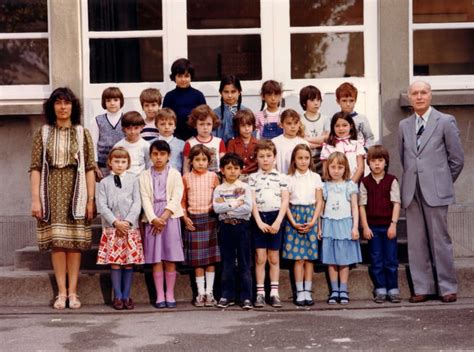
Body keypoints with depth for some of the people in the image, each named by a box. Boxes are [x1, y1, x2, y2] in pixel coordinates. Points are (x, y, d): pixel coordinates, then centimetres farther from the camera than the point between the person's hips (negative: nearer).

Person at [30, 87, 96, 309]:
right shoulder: (43, 133, 7)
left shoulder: (82, 134, 7)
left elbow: (90, 168, 3)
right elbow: (35, 168, 2)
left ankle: (72, 292, 5)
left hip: (75, 192, 0)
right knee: (56, 241, -2)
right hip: (52, 192, 0)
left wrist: (91, 199, -3)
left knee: (75, 241, 0)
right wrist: (35, 199, -6)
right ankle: (61, 292, 3)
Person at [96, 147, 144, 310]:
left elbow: (137, 203, 1)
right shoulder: (104, 182, 6)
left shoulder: (133, 180, 7)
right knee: (114, 263, -2)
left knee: (129, 263, 1)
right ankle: (118, 296, 5)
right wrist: (115, 222, -12)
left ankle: (126, 296, 8)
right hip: (111, 228, -1)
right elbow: (102, 206, -1)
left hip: (130, 227, 1)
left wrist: (128, 221, -11)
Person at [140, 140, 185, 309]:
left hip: (170, 217, -1)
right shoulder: (145, 176, 9)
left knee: (170, 259, 0)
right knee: (156, 259, 1)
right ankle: (160, 295, 5)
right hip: (152, 219, 1)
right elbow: (145, 199, -1)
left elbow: (176, 199, -3)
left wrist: (164, 217, -14)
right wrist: (154, 219, -15)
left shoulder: (174, 174, 6)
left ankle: (170, 294, 6)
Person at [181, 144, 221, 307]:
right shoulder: (186, 178, 4)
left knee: (211, 258, 2)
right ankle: (200, 293, 9)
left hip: (210, 219, 0)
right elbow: (182, 200, 7)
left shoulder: (213, 176, 4)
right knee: (197, 259, 2)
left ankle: (209, 292, 9)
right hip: (193, 220, 0)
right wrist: (185, 217, -3)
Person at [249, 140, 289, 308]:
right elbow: (252, 201, -1)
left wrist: (278, 221, -10)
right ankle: (260, 293, 4)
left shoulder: (281, 177, 5)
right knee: (260, 257, -1)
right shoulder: (253, 178, 5)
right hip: (259, 218, 0)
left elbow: (285, 201, 1)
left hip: (276, 218, 0)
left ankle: (274, 292, 9)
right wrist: (259, 221, -11)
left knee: (274, 257, 4)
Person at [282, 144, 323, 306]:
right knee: (298, 258, -3)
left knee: (309, 257, 2)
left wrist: (313, 221, -8)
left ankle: (308, 292, 6)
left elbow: (319, 201, 4)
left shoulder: (315, 177, 6)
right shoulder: (289, 178, 3)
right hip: (295, 216, -1)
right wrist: (293, 222, -11)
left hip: (311, 216, 1)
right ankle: (300, 293, 1)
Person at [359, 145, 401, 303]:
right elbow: (362, 205, 2)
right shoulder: (365, 182, 3)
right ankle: (380, 290, 11)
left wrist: (393, 224, -9)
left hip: (388, 226, -1)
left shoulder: (392, 180, 1)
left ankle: (393, 289, 10)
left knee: (391, 259, 2)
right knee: (376, 260, 4)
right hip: (373, 226, 1)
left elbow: (396, 203, -2)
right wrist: (365, 227, -4)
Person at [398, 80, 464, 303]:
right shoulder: (404, 126, 13)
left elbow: (457, 159, 4)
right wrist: (412, 180, 12)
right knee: (416, 242, 4)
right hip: (412, 192, 4)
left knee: (440, 240, -2)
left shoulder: (446, 122, 1)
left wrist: (443, 182, 8)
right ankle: (423, 288, 11)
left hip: (436, 192, -4)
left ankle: (447, 288, 7)